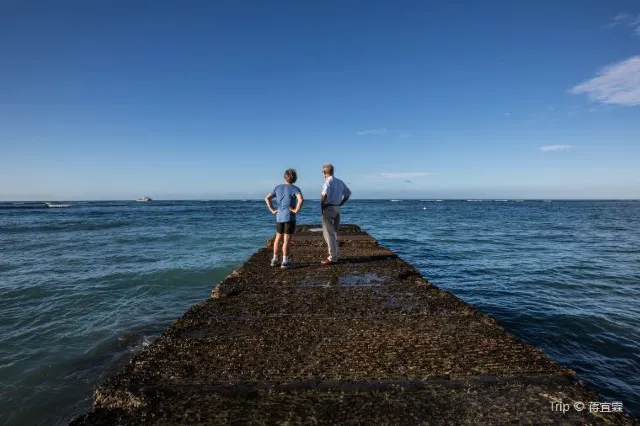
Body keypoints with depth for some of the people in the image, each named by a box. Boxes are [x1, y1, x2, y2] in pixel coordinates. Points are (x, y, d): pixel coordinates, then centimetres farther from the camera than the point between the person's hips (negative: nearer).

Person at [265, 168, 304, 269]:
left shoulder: (278, 188, 7)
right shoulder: (295, 189, -8)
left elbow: (267, 198, 4)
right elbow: (301, 200, -26)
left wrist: (272, 210, 4)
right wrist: (296, 210, -15)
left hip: (279, 217, 5)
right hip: (290, 217, -5)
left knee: (278, 238, 18)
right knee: (287, 240, -1)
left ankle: (275, 259, 24)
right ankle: (285, 262, 2)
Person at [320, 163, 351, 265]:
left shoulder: (328, 182, -14)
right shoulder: (340, 182, 12)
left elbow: (324, 195, -30)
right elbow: (348, 193, 21)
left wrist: (322, 204, -12)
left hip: (328, 208, -8)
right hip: (337, 209, 8)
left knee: (329, 233, -4)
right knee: (334, 233, 16)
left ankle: (332, 258, -3)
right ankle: (334, 255, 22)